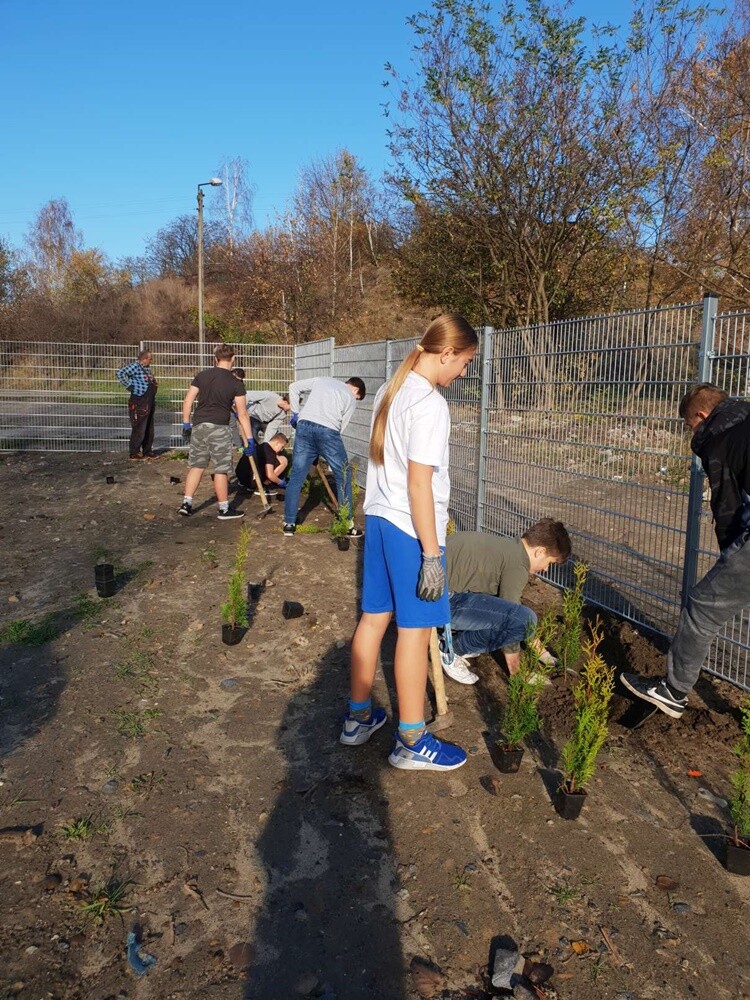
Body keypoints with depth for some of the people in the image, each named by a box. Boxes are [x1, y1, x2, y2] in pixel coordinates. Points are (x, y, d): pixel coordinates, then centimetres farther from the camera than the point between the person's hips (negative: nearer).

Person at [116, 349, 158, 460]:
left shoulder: (147, 368, 16)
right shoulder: (134, 366, -12)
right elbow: (119, 374, -23)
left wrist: (154, 383, 16)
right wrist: (129, 386, -19)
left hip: (150, 403, 9)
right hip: (139, 404, -9)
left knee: (149, 430, 14)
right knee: (139, 430, -6)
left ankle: (148, 452, 23)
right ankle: (134, 454, 1)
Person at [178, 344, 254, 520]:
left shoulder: (202, 375, 7)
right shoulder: (236, 382, -3)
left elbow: (188, 401, 7)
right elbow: (242, 414, -4)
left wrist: (186, 424, 17)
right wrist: (249, 439, -1)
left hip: (198, 426, 4)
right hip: (219, 428, -4)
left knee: (196, 466, 14)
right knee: (221, 470, 3)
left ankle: (186, 504, 14)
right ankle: (224, 509, 11)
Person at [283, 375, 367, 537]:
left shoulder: (322, 380, 27)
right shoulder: (350, 398, 18)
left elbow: (294, 387, 25)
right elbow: (341, 425, 12)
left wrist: (295, 413, 29)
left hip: (304, 426, 3)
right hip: (328, 431, -3)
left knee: (296, 477, 11)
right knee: (344, 477, 12)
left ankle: (289, 523, 15)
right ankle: (347, 524, 16)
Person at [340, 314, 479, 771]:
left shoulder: (389, 391, 9)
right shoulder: (430, 405, -17)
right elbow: (419, 484, -21)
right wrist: (432, 554, -18)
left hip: (378, 518, 9)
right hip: (411, 528, -9)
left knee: (374, 617, 16)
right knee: (415, 629, 2)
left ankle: (358, 717, 30)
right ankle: (412, 742, 14)